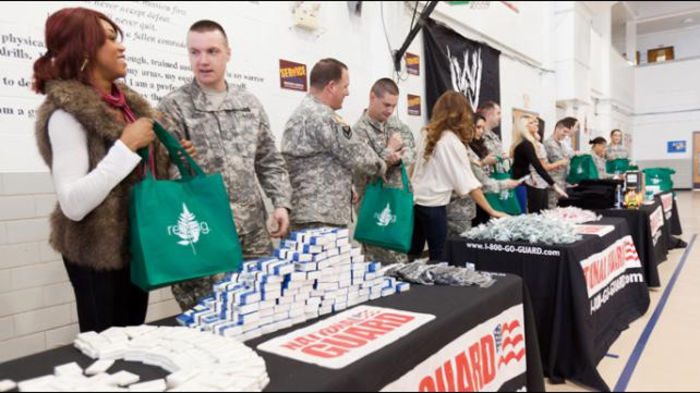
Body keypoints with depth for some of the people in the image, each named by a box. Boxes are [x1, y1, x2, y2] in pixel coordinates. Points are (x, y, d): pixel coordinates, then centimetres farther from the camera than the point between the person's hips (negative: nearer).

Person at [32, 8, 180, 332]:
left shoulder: (130, 103, 8)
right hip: (100, 253, -7)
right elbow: (73, 204, -25)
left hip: (137, 244, 7)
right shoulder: (67, 111, -15)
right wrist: (125, 145, -24)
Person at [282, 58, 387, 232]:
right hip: (322, 219, -10)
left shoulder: (298, 115, 18)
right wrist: (382, 165, 9)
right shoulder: (323, 117, -15)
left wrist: (346, 190, 16)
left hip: (303, 215, 10)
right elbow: (359, 159, -11)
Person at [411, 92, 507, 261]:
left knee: (412, 254, 15)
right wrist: (492, 211, -13)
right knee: (437, 258, 7)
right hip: (433, 205, -6)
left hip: (415, 200, 7)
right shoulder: (453, 142, -14)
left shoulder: (427, 133, 5)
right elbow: (468, 183, -16)